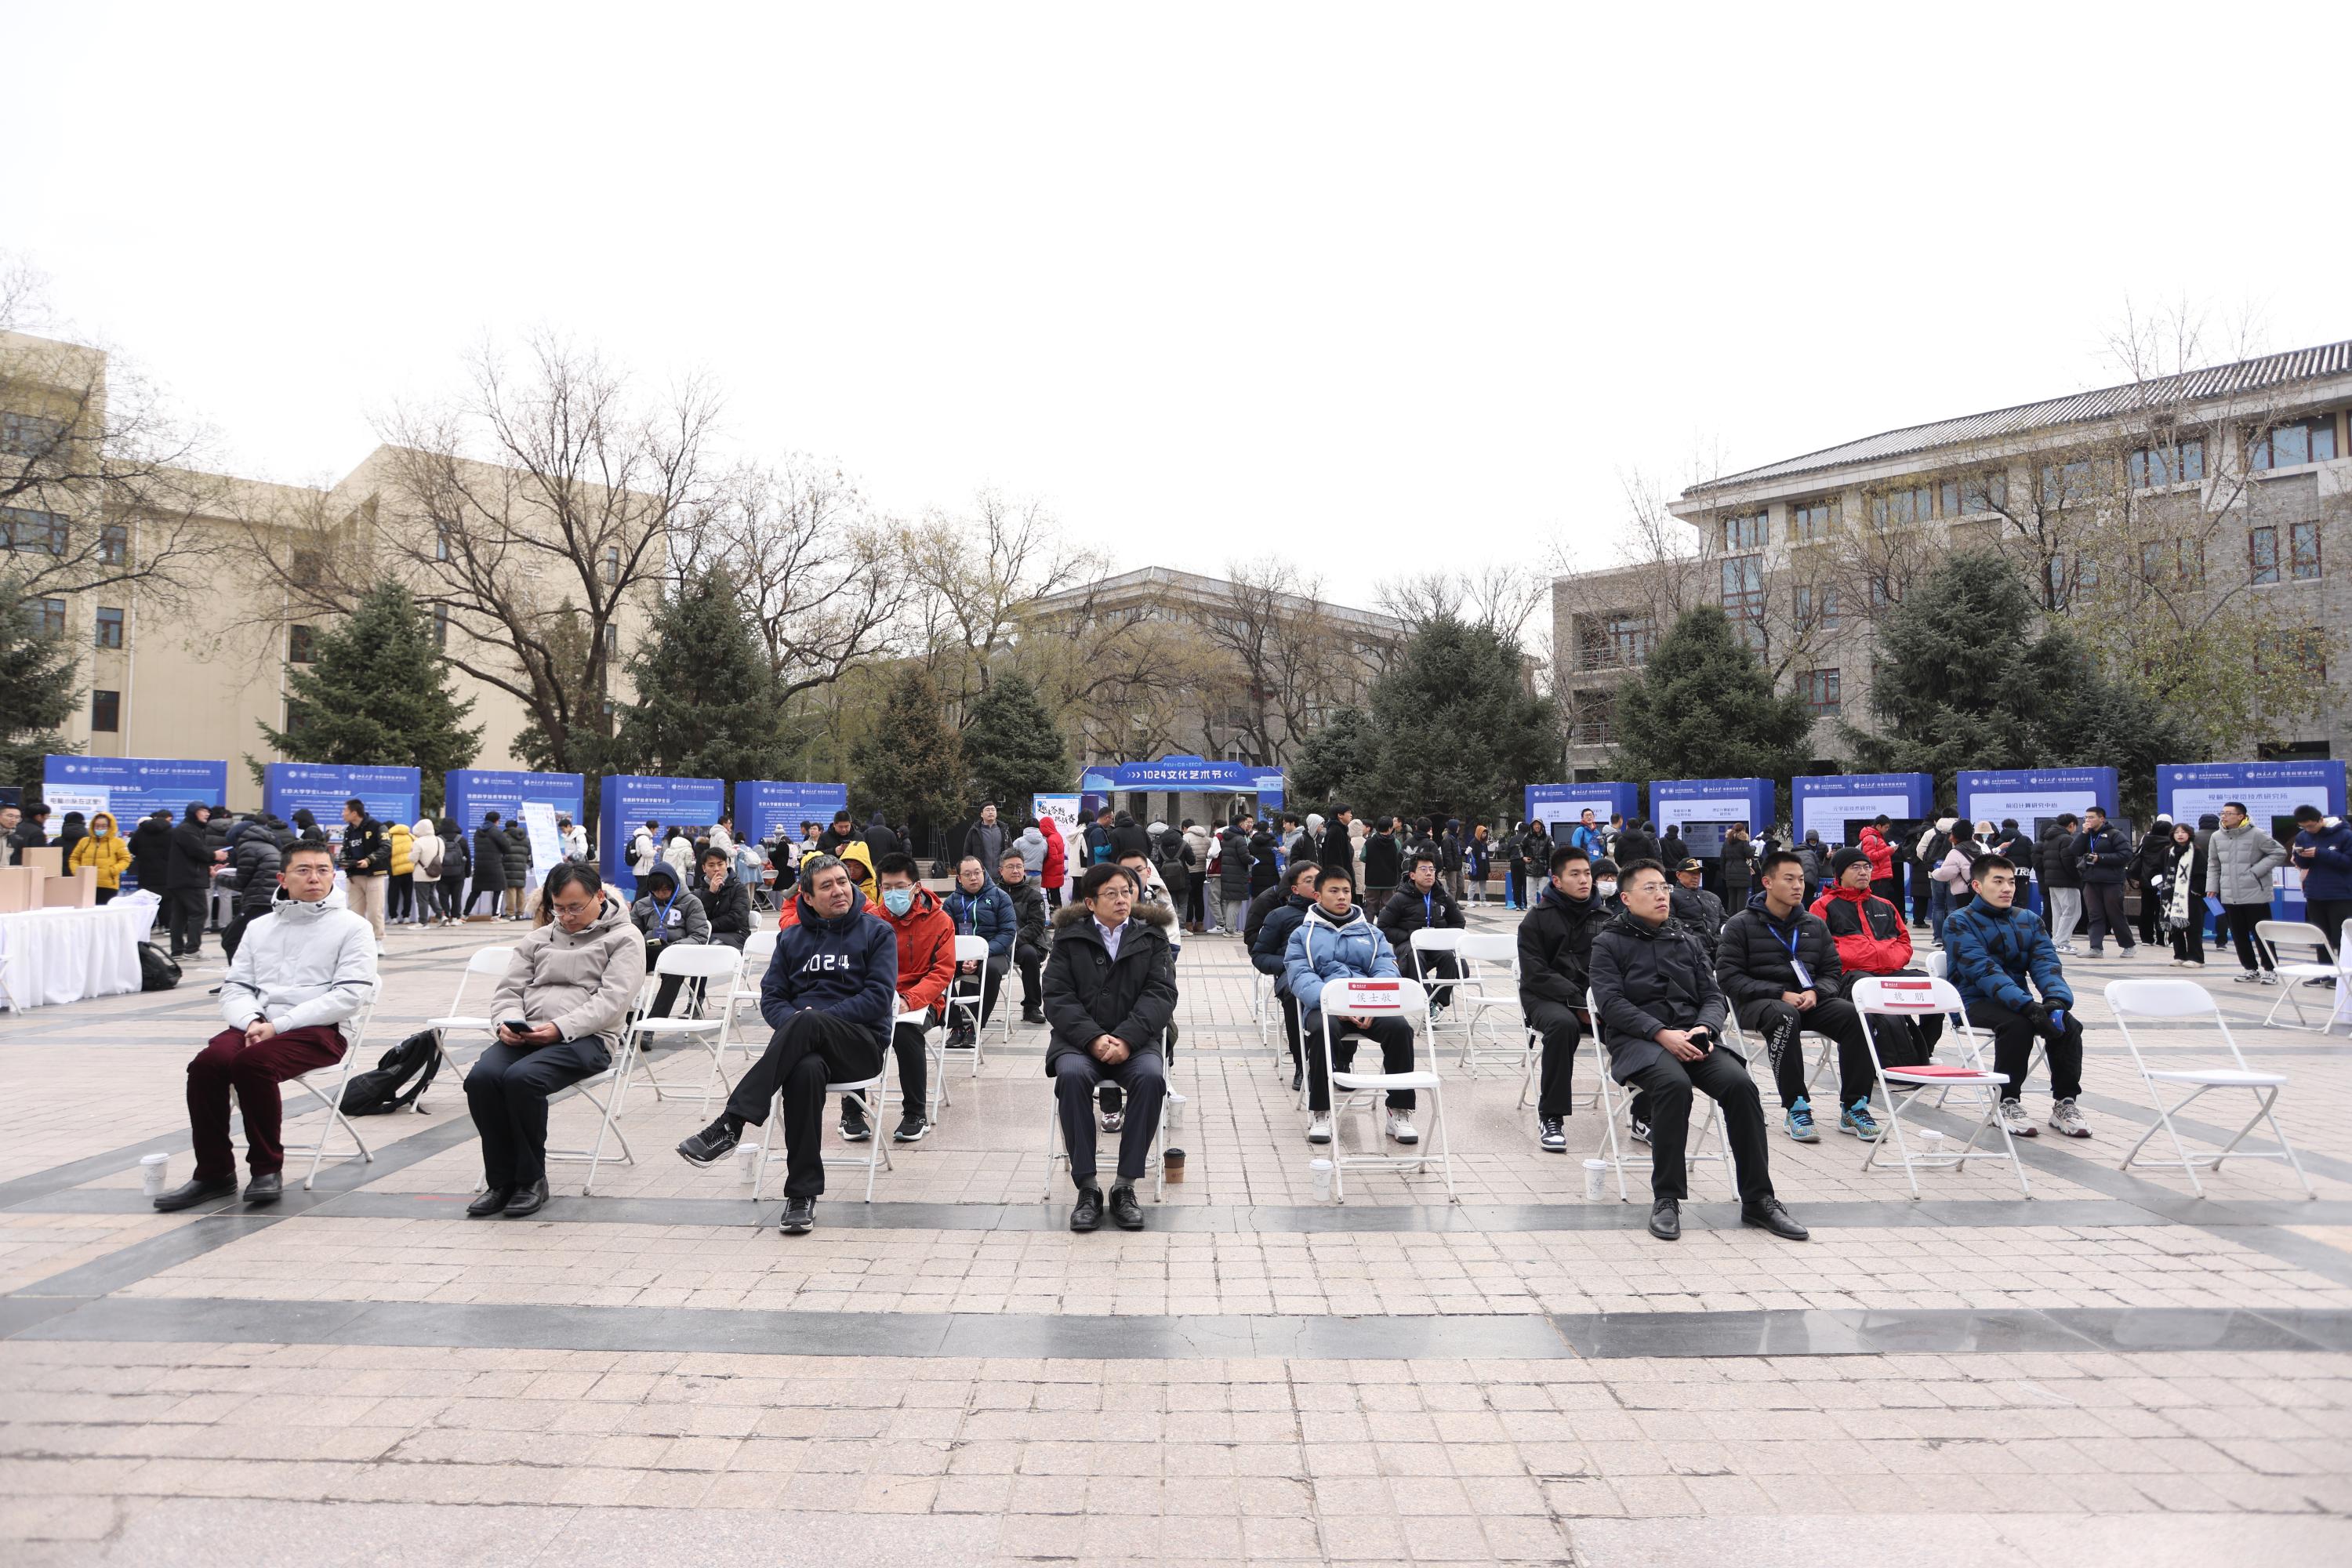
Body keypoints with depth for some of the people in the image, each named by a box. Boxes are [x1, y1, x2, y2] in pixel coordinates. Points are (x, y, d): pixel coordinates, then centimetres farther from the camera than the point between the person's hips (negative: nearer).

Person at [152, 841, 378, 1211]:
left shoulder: (352, 927, 4)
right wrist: (252, 1021, -8)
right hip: (257, 1026, 5)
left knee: (252, 1062, -31)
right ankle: (214, 1172, -10)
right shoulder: (259, 928, 20)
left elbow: (349, 995, -7)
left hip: (318, 1030, -4)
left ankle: (267, 1168, -13)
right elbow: (235, 988, 15)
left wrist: (279, 1025, -14)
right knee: (207, 1063, -25)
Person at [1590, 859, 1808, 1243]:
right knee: (1675, 1084, -35)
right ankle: (1666, 1198, -23)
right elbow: (1611, 1003, -6)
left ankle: (1757, 1199, -13)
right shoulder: (1608, 943, 7)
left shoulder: (1688, 941, 22)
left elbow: (1712, 996, 15)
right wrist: (1662, 1034, -18)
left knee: (1740, 1084, -25)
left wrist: (1705, 1028, -8)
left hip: (1691, 1036, 4)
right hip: (1636, 1039, -4)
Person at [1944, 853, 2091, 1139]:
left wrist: (2057, 999, -24)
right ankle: (2007, 1103, -19)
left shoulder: (2029, 921, 13)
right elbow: (1984, 971, -19)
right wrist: (2027, 1005, -33)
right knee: (2017, 1024, -34)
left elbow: (2046, 964, -2)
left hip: (2020, 1001, 5)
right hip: (1976, 1003, -5)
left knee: (2069, 1024, -22)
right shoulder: (1960, 923, -5)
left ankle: (2065, 1103, -8)